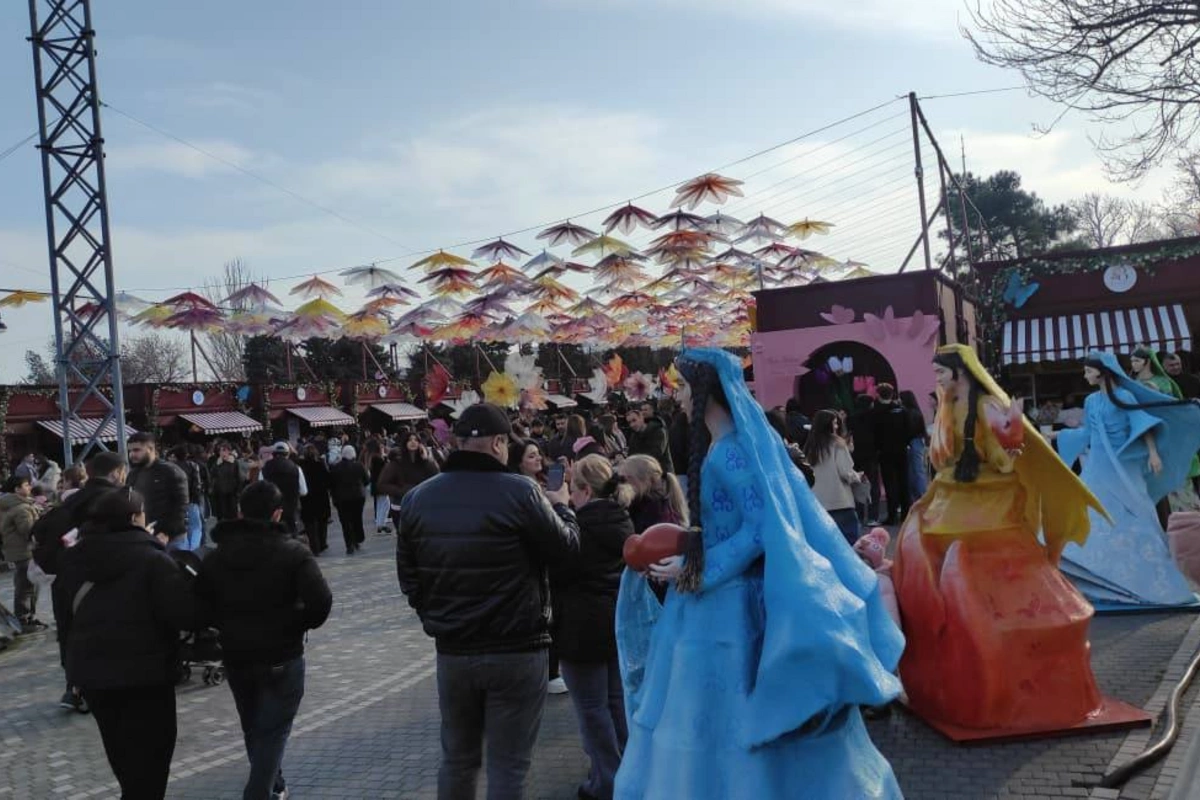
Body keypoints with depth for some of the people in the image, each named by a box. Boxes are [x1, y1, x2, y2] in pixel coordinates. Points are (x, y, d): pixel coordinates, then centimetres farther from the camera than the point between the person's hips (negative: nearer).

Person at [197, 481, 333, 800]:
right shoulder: (293, 552, -13)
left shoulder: (217, 555, 1)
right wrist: (298, 625, -4)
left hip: (236, 656, 5)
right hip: (282, 657, -5)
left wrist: (230, 626, 11)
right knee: (272, 732, 5)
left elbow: (200, 605, -2)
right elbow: (320, 601, -23)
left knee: (253, 729, 22)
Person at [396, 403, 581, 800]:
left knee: (457, 759, 19)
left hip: (452, 650, 5)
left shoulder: (417, 499, 1)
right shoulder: (520, 491, -15)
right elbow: (566, 547, -3)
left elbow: (408, 578, 8)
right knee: (508, 765, 5)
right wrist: (561, 507, 15)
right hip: (517, 650, -5)